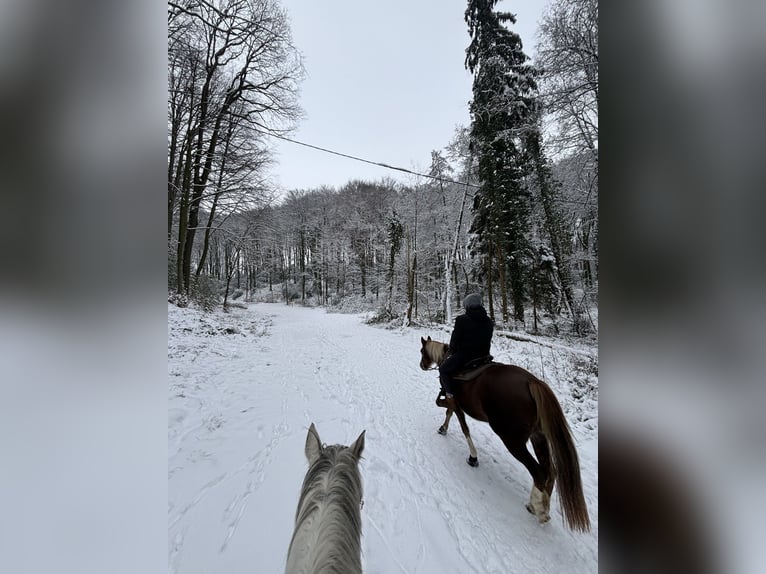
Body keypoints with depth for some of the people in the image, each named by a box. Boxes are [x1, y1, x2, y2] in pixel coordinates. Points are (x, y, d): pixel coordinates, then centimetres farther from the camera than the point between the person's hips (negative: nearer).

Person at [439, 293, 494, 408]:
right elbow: (488, 340, 10)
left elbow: (455, 340, -7)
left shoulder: (461, 320, -13)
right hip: (483, 356, 6)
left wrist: (452, 351, 11)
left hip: (463, 355, -6)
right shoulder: (489, 322, 4)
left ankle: (449, 395, 0)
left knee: (443, 369, 12)